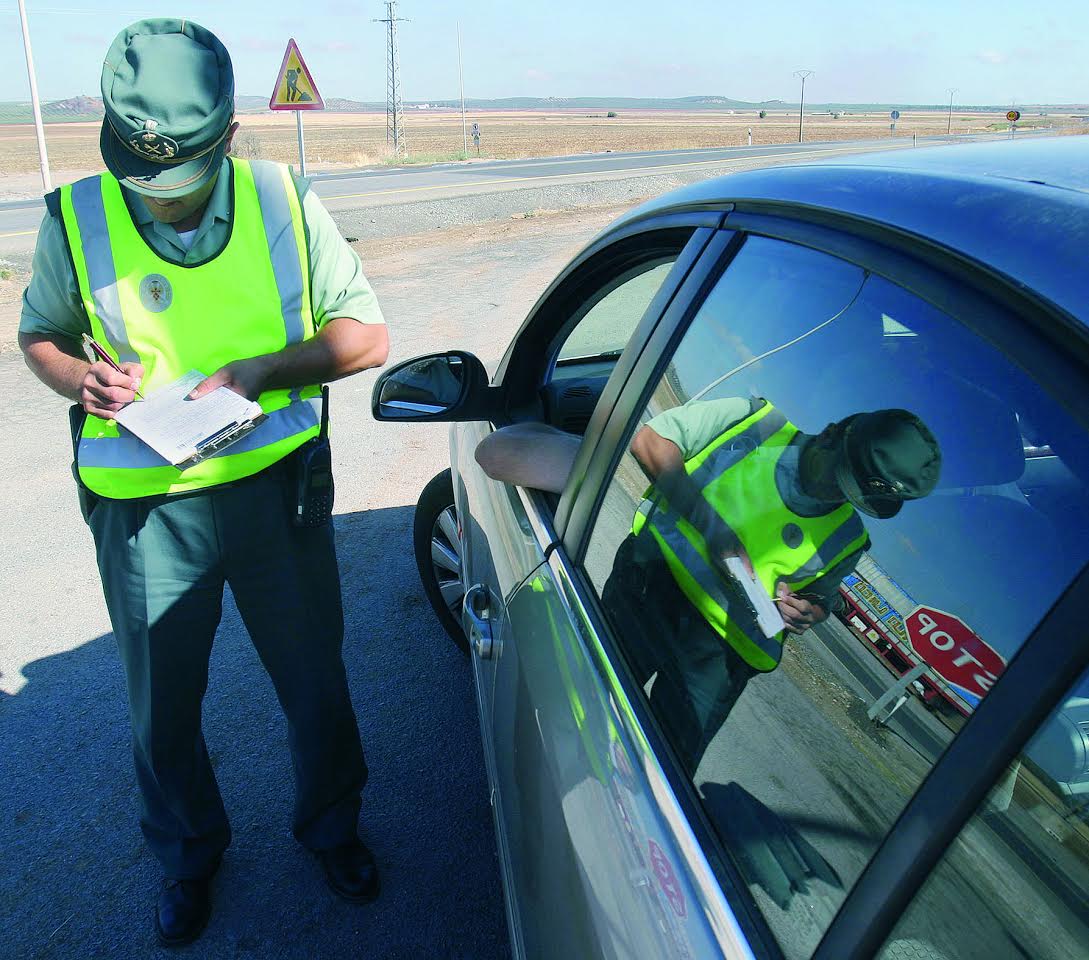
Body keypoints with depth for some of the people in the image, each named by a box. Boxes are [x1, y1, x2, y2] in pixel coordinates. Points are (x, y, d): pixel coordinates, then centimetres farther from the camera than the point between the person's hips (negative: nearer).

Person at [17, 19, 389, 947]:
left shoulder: (285, 202, -6)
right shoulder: (76, 219, -5)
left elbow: (366, 334, -5)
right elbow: (40, 336, 10)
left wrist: (252, 371, -18)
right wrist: (81, 379, -13)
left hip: (276, 487, 0)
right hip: (144, 508, 1)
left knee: (315, 679, 15)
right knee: (163, 704, 16)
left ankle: (330, 824, 44)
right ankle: (189, 853, 46)